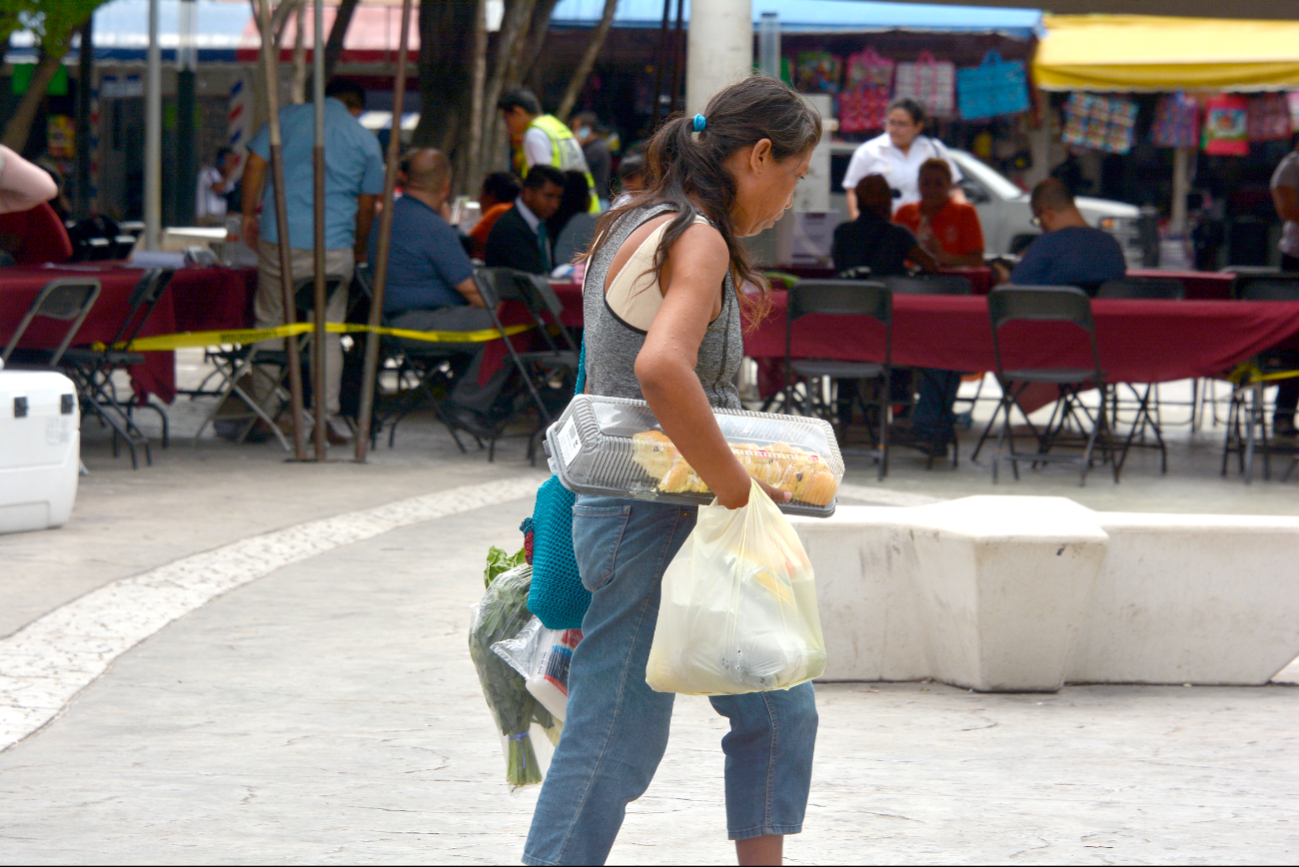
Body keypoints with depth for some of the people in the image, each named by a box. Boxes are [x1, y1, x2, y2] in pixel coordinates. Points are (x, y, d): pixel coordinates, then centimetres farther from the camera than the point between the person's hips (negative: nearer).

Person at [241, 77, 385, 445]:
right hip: (333, 248, 0)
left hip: (279, 238, 1)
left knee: (269, 322, 8)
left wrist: (249, 214, 12)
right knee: (327, 332, 6)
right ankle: (327, 416, -1)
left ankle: (263, 411, 7)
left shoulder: (287, 117, 9)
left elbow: (255, 164, 4)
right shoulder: (365, 141, 8)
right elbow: (367, 206, 11)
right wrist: (360, 248, 23)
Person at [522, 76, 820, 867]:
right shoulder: (696, 240, -17)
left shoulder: (633, 230, 14)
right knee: (616, 741, -5)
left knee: (778, 709, 13)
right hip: (651, 524, -10)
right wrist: (739, 489, -28)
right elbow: (661, 368, -35)